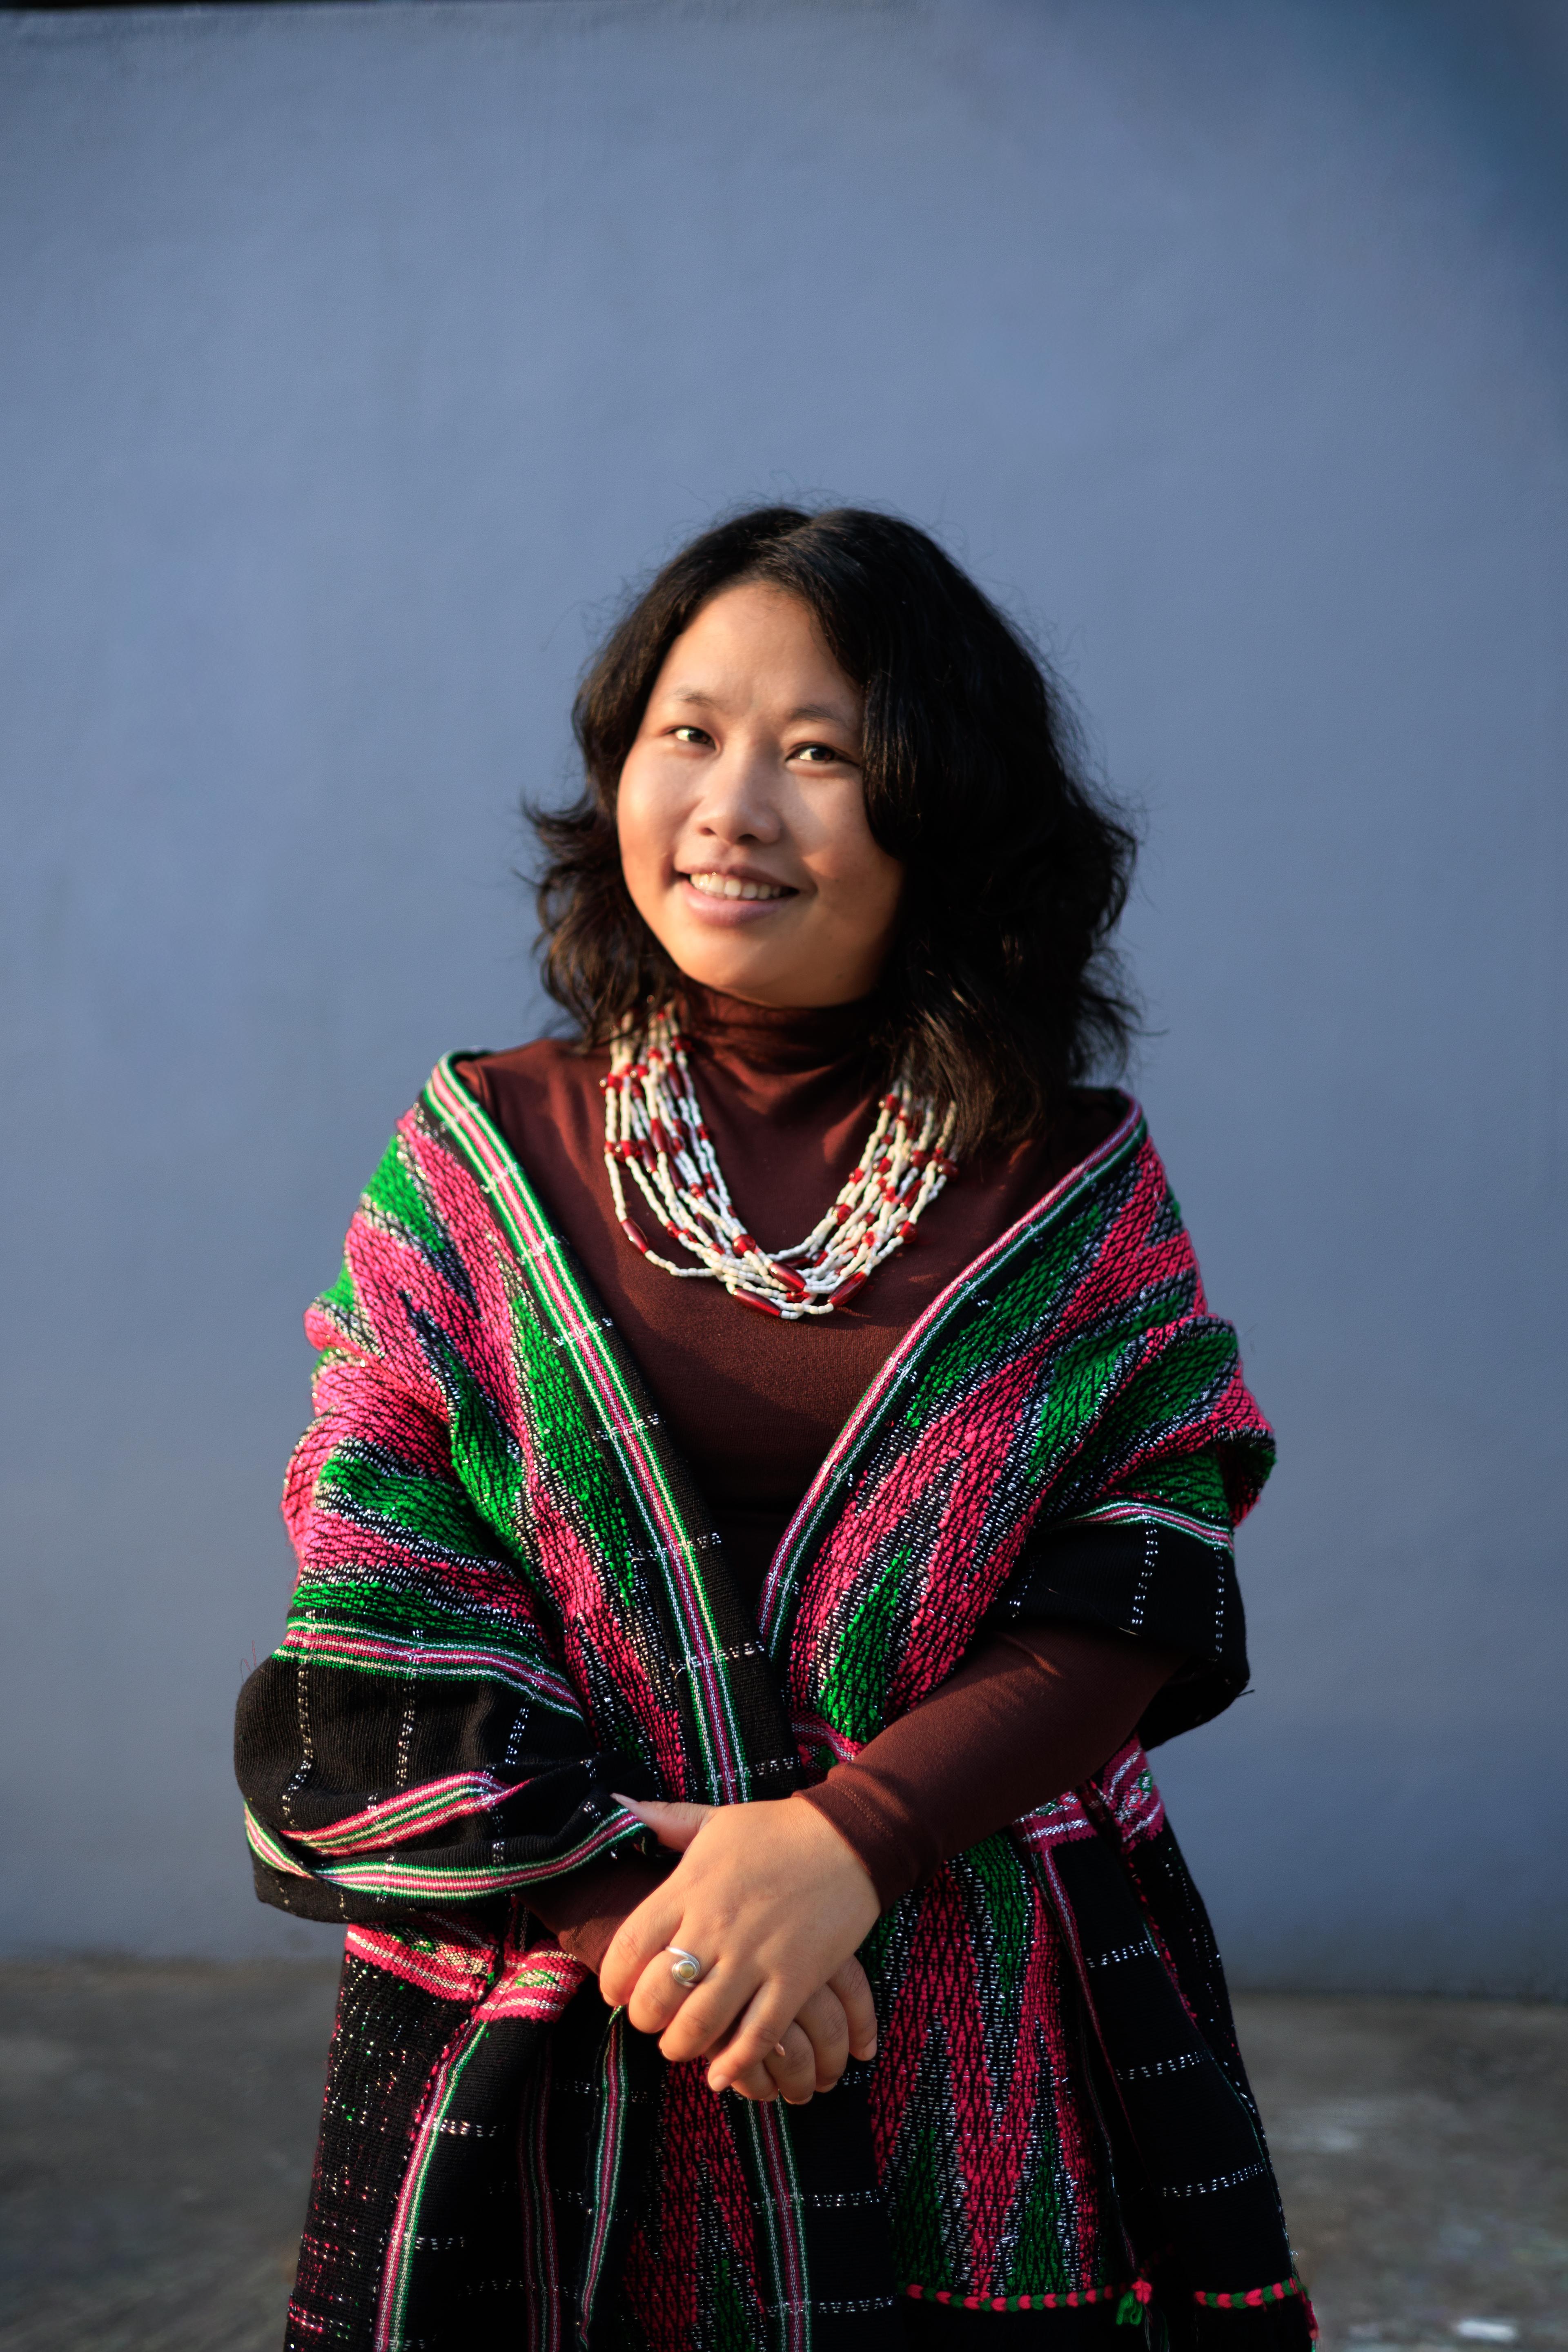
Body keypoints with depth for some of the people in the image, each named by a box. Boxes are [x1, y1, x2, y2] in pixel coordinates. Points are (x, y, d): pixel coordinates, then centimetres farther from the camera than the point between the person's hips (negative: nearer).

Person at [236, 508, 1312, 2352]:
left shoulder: (1076, 1185, 1)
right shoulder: (476, 1161, 1)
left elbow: (1137, 1598, -7)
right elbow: (376, 1639, -5)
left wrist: (844, 1834, -20)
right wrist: (628, 1909, -16)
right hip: (550, 2042, 0)